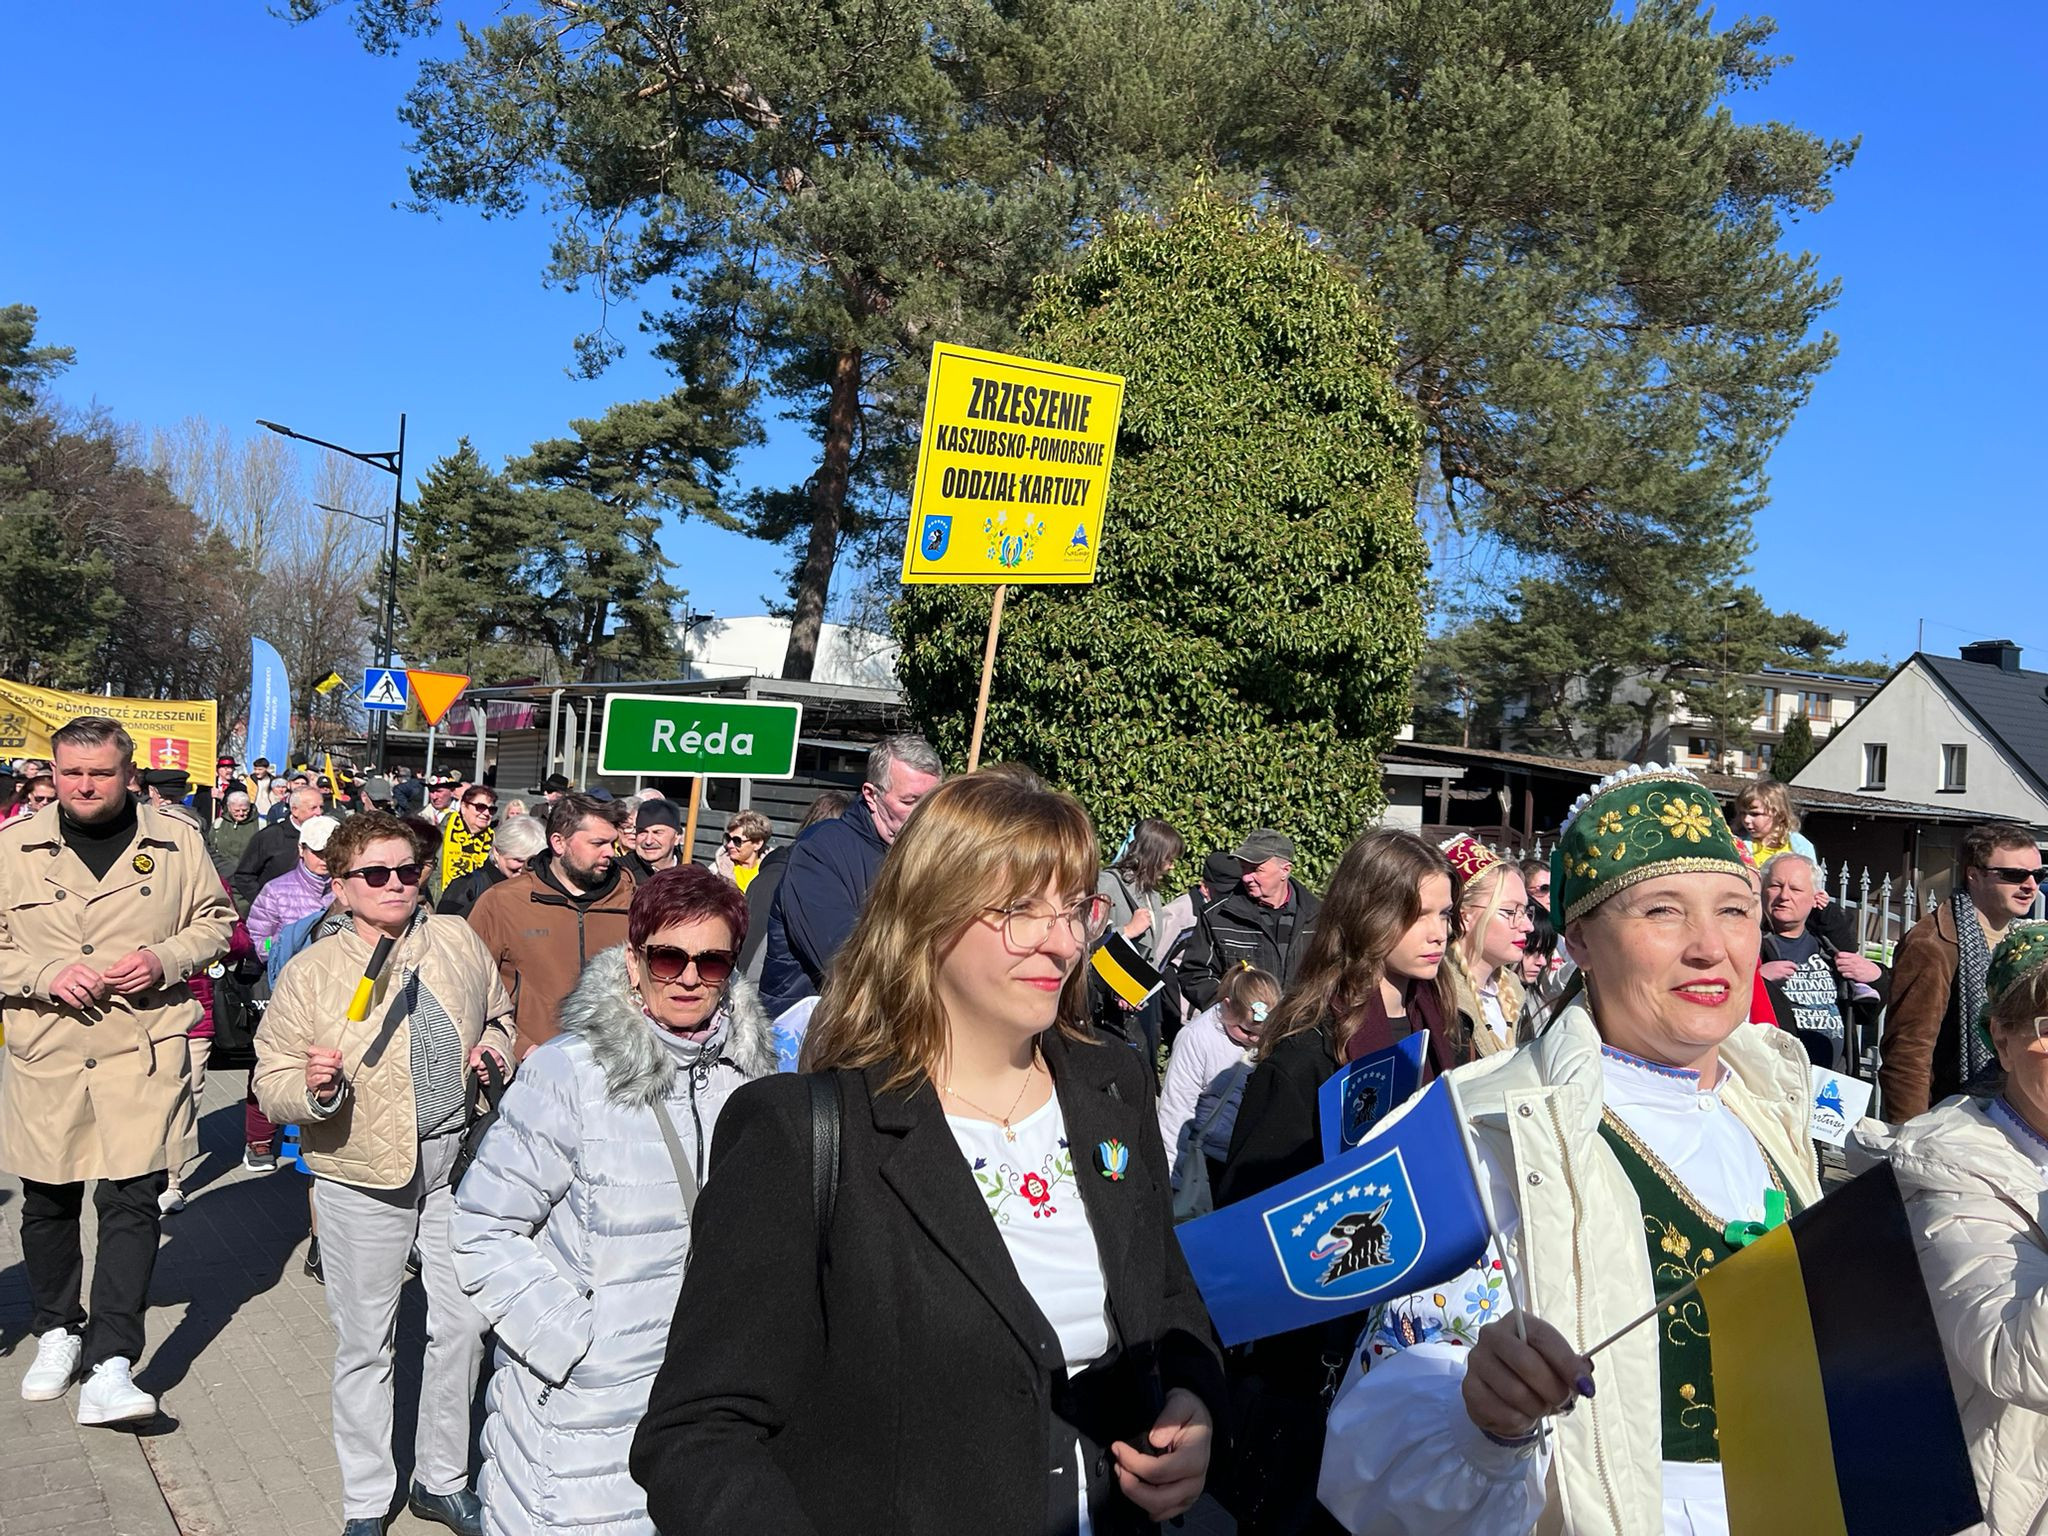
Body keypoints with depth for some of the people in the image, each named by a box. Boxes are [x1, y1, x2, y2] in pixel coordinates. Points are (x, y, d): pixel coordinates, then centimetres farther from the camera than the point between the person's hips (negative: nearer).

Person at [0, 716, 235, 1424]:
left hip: (144, 1052, -2)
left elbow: (215, 920, 10)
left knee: (132, 1202, -7)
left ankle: (110, 1365, -4)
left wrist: (165, 958, -9)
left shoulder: (176, 841, 1)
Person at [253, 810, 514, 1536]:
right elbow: (271, 1082, -5)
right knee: (365, 1341, 9)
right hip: (363, 1177, -3)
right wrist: (313, 1087, -26)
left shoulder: (459, 940, 1)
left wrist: (496, 1042, -3)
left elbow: (499, 1011, 18)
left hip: (456, 1164, 3)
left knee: (463, 1326, 11)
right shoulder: (309, 972, -7)